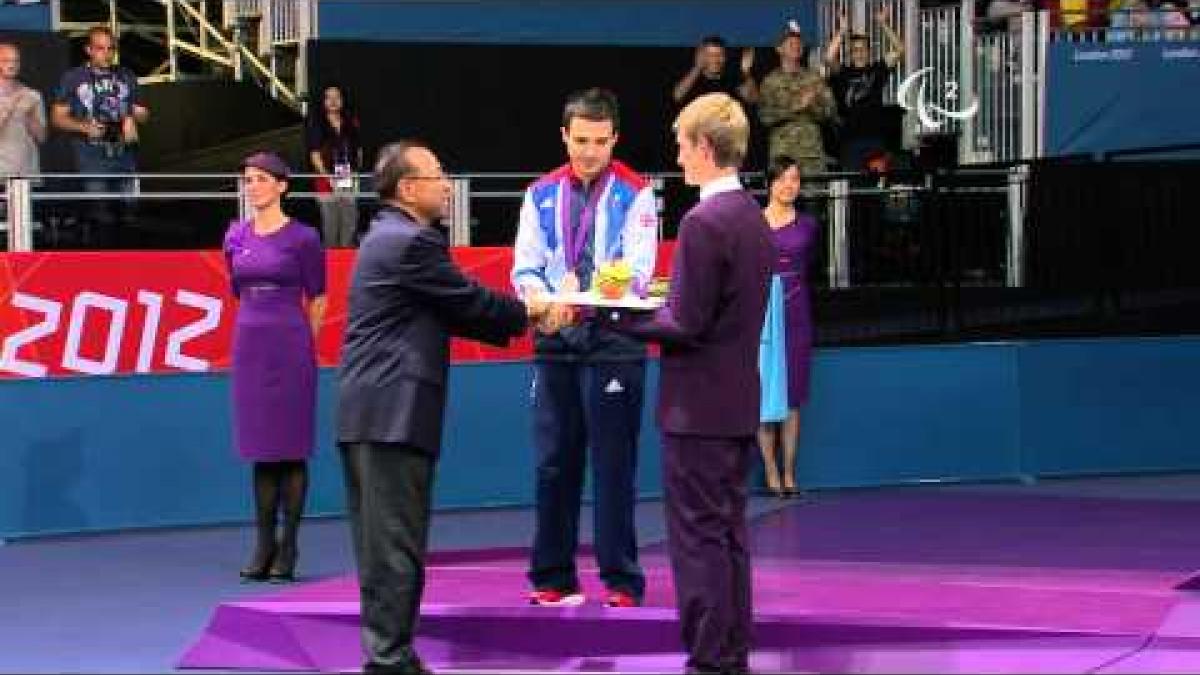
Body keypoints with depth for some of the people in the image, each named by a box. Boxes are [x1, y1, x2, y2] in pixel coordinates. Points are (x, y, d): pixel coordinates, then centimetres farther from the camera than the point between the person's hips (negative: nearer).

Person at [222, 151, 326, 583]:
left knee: (291, 447, -1)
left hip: (290, 346, -4)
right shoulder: (236, 236, 8)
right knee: (260, 447, 7)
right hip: (249, 344, 4)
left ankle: (288, 548, 4)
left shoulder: (302, 237, -4)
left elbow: (316, 299, 3)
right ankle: (264, 544, 12)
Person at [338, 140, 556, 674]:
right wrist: (529, 311, 12)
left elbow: (452, 314, 19)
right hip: (393, 414, -10)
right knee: (397, 546, -6)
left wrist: (518, 319, 14)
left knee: (383, 544, 12)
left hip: (370, 413, 10)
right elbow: (470, 302, -6)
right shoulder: (411, 241, -13)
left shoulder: (389, 237, 19)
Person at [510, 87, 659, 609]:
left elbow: (639, 269, -10)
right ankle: (553, 577, 15)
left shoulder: (634, 194, 0)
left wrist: (591, 295, -29)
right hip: (553, 339, 3)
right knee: (554, 462, 7)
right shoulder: (542, 194, 10)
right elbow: (524, 267, 6)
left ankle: (621, 580, 5)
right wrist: (541, 298, -17)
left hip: (613, 340, -3)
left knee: (613, 465, -1)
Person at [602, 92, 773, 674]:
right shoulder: (754, 218, 10)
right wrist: (661, 298, 12)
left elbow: (686, 325, -19)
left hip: (698, 407, -9)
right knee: (729, 533, 14)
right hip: (740, 405, 9)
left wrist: (619, 316, -8)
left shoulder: (704, 222, -18)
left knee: (698, 538, -3)